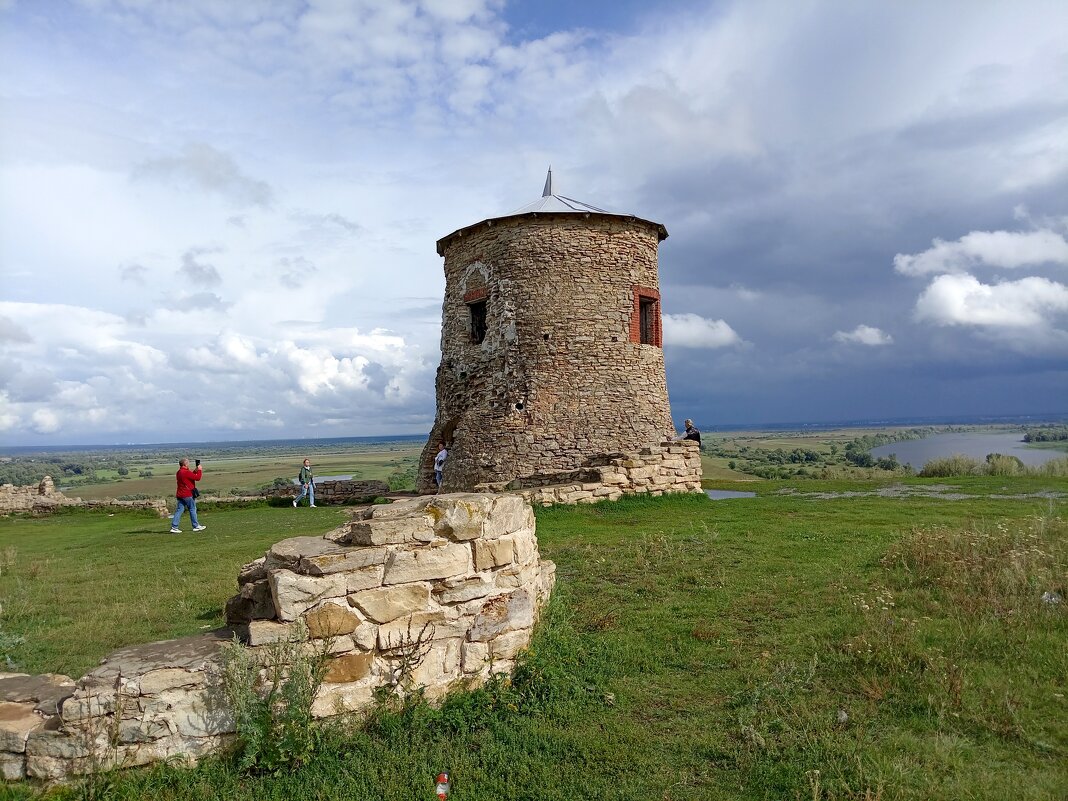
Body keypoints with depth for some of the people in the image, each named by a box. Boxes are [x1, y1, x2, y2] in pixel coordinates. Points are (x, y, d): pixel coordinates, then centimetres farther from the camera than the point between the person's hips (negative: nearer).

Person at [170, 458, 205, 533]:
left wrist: (195, 471, 17)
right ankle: (196, 526, 11)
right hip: (187, 495, -8)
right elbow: (197, 478, -13)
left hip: (180, 495, 8)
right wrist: (199, 470, 0)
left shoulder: (178, 472, 13)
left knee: (179, 510, 6)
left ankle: (174, 527, 1)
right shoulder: (186, 472, -17)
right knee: (193, 509, 3)